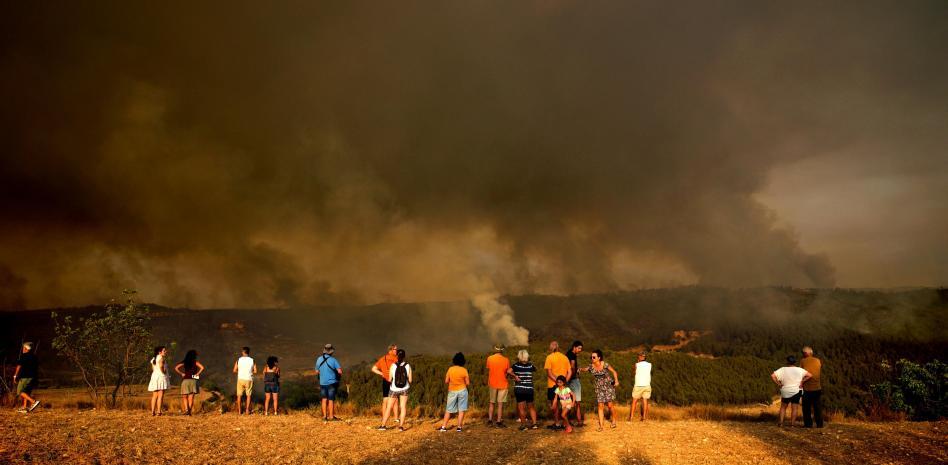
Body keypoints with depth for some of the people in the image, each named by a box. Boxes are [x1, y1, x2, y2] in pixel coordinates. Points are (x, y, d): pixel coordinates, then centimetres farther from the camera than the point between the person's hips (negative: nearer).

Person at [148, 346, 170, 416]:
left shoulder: (153, 359, 16)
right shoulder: (161, 358, -8)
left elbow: (153, 369, 14)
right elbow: (161, 367, -22)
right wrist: (164, 373, -7)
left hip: (154, 377, 8)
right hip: (161, 377, -8)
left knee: (154, 396, 10)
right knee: (160, 396, -8)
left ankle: (153, 412, 7)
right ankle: (159, 412, -12)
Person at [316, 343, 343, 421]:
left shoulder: (319, 359, 0)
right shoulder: (333, 360, -13)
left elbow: (317, 372, 10)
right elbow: (340, 371, -17)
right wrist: (339, 375, 5)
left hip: (322, 383, 4)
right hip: (332, 383, -3)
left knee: (324, 399, 14)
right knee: (331, 399, 4)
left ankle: (324, 416, 11)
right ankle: (331, 416, 8)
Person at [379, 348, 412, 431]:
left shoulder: (393, 366, -13)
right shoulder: (408, 366, -11)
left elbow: (389, 379, -3)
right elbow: (410, 380, -4)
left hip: (394, 390, 0)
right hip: (404, 389, 1)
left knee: (389, 407, 11)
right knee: (403, 407, 8)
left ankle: (383, 425, 10)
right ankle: (401, 426, 1)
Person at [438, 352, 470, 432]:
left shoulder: (450, 369, -5)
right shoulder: (464, 370, -9)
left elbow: (446, 381, -2)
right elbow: (467, 383, -6)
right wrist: (469, 379, 14)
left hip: (452, 391, 2)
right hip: (462, 391, -2)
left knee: (448, 410, 10)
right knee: (461, 410, 6)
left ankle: (443, 426, 9)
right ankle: (459, 427, 4)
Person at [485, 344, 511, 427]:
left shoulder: (489, 359, -7)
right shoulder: (506, 360, -11)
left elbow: (488, 371, 2)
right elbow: (508, 372, -3)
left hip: (492, 384, 2)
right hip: (502, 384, -2)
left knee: (492, 403, 16)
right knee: (500, 404, 6)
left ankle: (490, 420, 14)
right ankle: (499, 422, 6)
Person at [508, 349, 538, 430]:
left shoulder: (516, 365, -6)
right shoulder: (530, 365, 2)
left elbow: (508, 371, -22)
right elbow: (535, 370, 24)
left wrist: (515, 376, -11)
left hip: (519, 389, -3)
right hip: (529, 389, 3)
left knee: (521, 407, 6)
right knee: (531, 406, 16)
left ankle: (523, 425, 8)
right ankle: (534, 423, 14)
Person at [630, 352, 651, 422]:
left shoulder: (637, 365, -4)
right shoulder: (649, 365, 4)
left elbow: (633, 375, 8)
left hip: (638, 385, -2)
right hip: (647, 385, 2)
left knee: (634, 401, 5)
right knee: (645, 401, 7)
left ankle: (631, 417, 4)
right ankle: (644, 417, 2)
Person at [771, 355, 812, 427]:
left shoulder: (783, 370, -5)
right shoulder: (799, 370, -3)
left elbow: (772, 376, -13)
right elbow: (809, 375, -9)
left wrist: (778, 383, -5)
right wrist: (802, 382, -5)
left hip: (785, 392, 0)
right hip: (796, 391, 0)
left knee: (783, 407, 15)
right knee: (794, 408, 6)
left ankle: (781, 422, 8)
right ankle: (792, 424, 5)